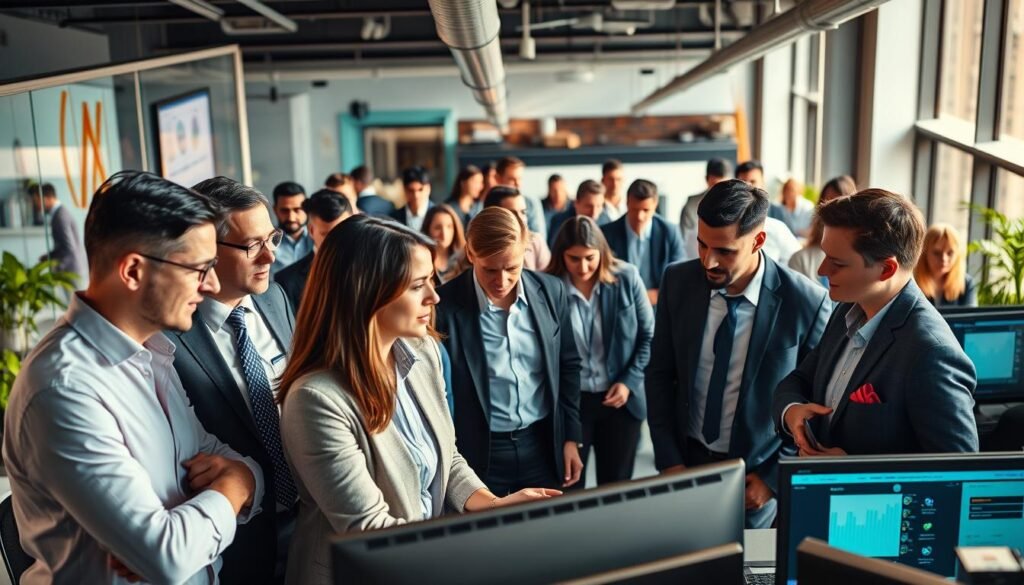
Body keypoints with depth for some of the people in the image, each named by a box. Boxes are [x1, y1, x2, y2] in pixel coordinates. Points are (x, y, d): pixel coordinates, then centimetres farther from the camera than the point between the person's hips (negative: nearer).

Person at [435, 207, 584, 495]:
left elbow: (568, 366, 7)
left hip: (543, 446, 4)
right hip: (478, 454, -3)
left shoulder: (551, 291, -4)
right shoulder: (445, 305, -15)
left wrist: (571, 437, 8)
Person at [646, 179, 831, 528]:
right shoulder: (678, 282, -10)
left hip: (755, 474, -2)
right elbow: (660, 374, -1)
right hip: (685, 460, 3)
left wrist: (775, 479, -9)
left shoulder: (806, 303, -18)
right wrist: (668, 460, -5)